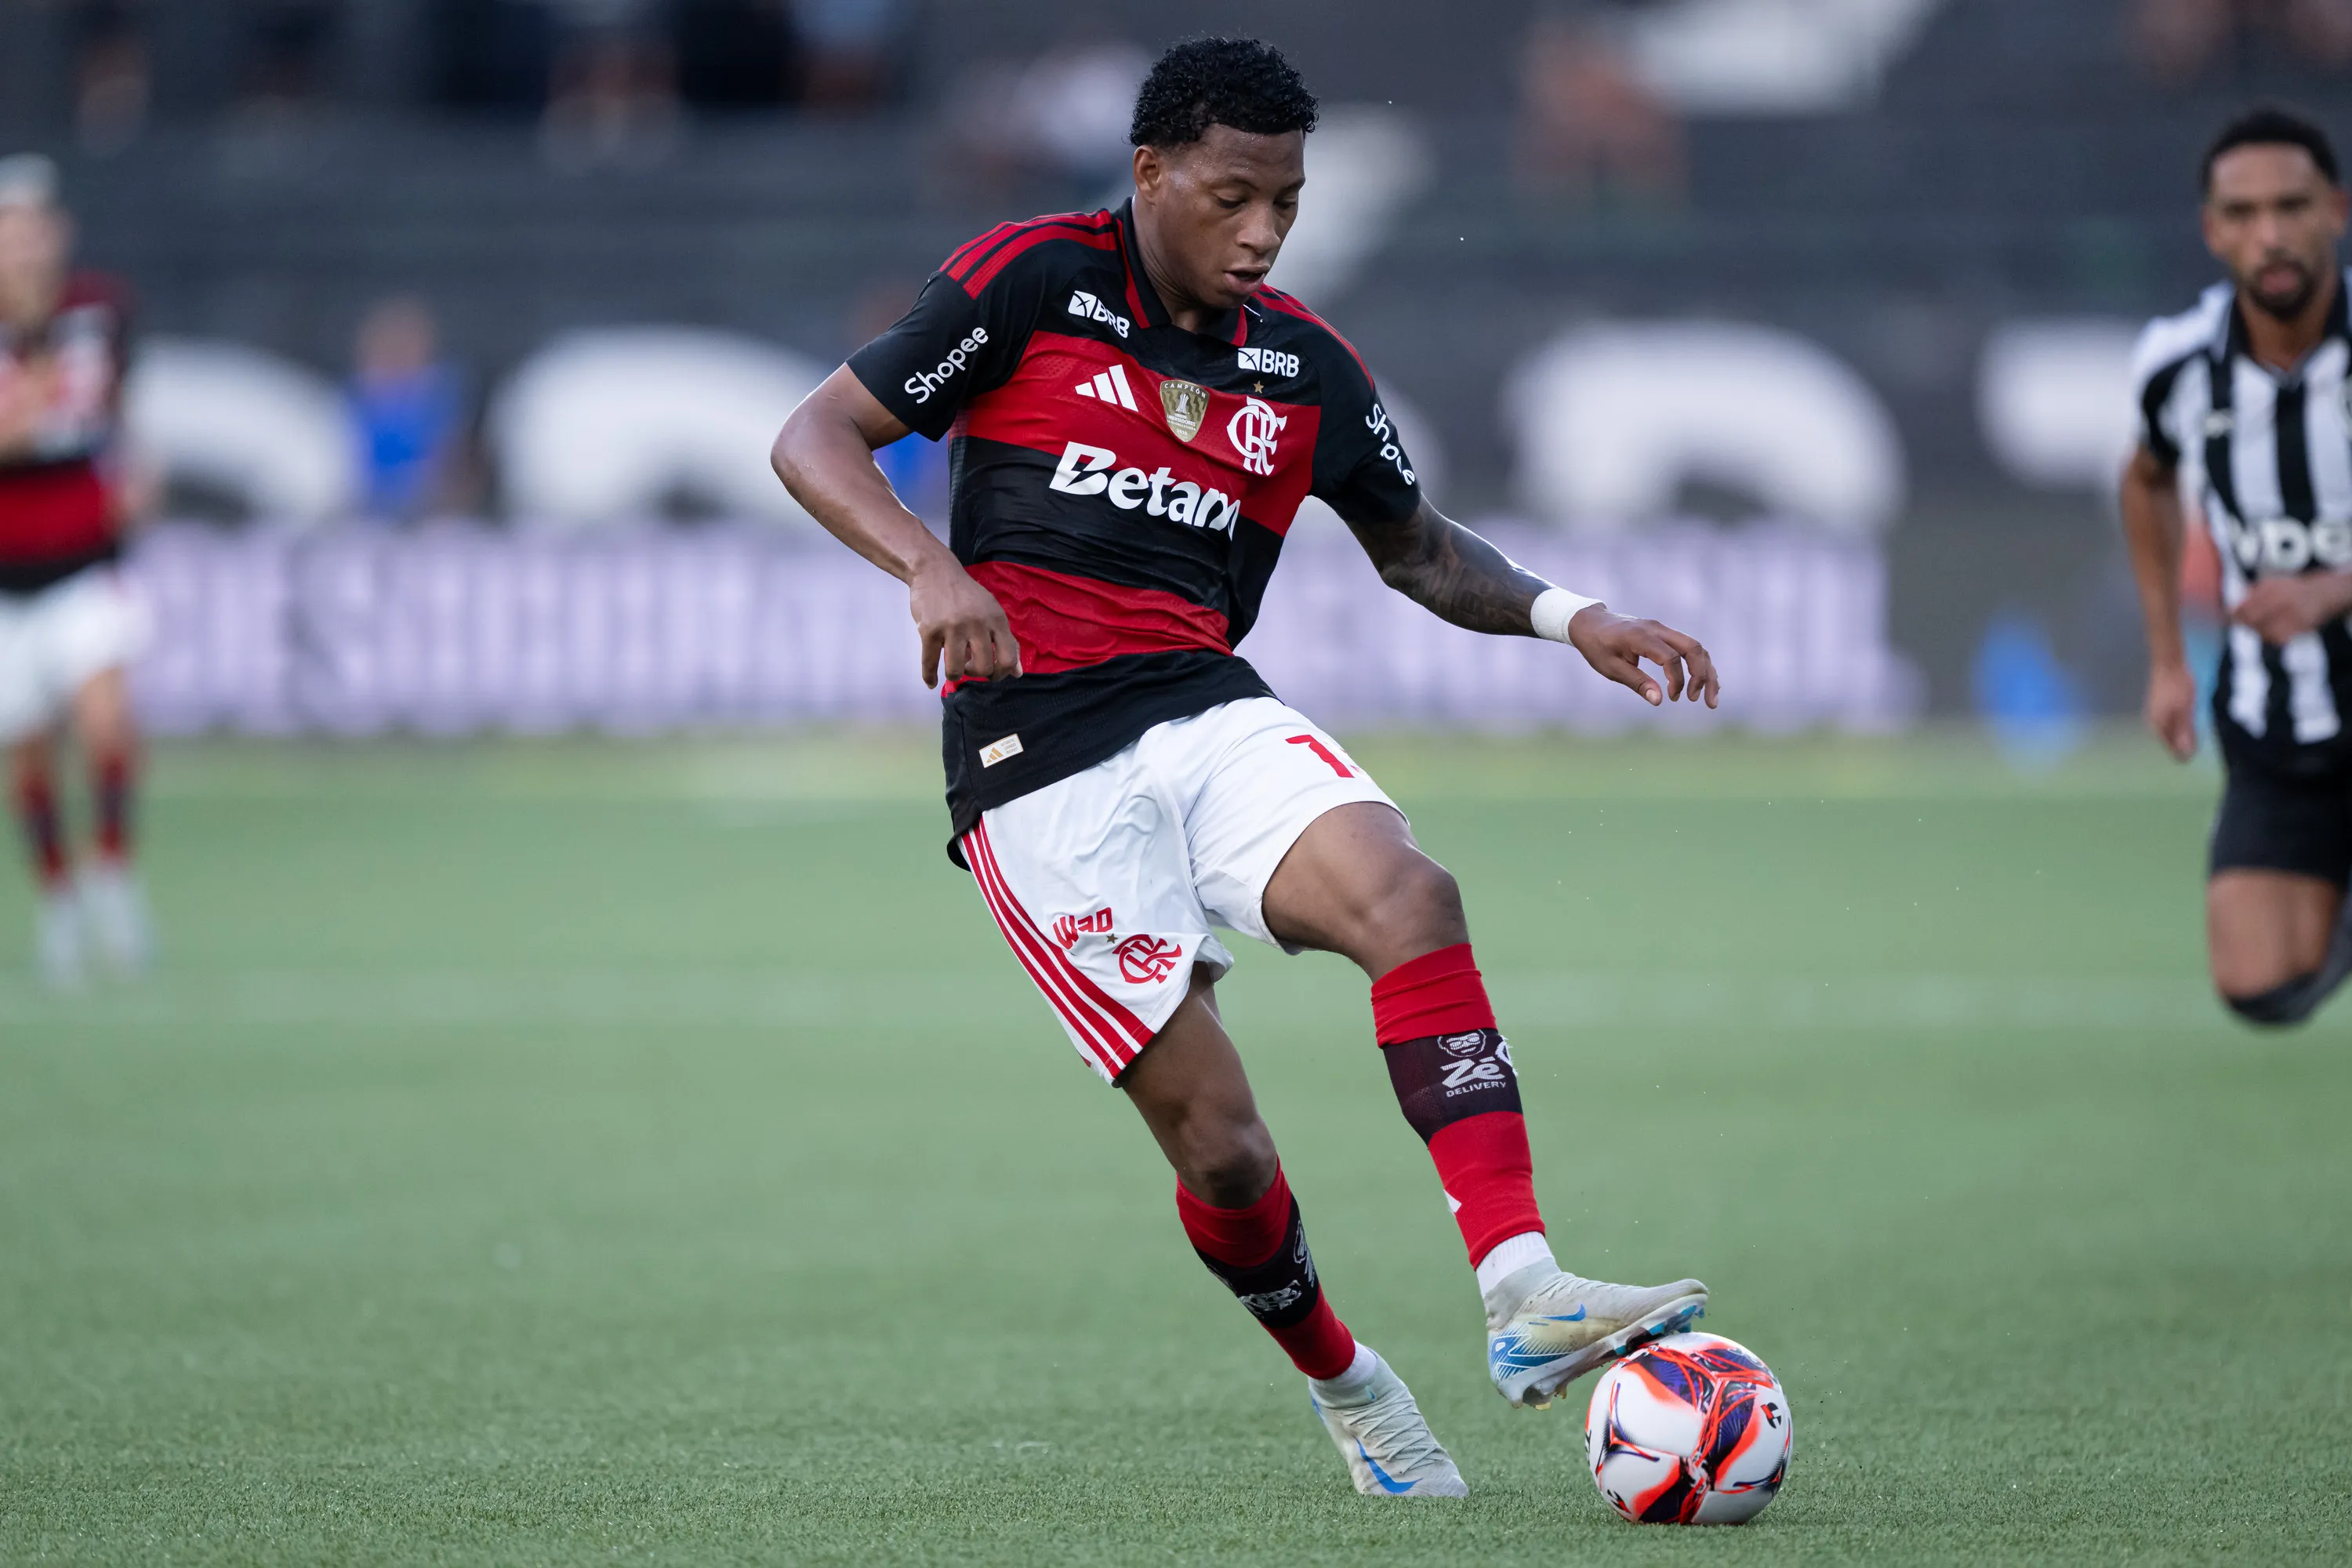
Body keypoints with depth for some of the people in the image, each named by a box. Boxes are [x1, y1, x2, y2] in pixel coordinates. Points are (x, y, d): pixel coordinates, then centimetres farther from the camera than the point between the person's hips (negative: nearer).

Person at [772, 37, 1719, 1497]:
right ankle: (1343, 1385, 19)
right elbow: (818, 437, -1)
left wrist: (1569, 616, 8)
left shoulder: (1305, 365, 11)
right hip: (1038, 760, -4)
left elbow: (1419, 550, 26)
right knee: (1218, 1137, -10)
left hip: (1209, 716, 4)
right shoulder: (1031, 281, -1)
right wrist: (933, 566, -20)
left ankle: (1524, 1295, -36)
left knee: (1408, 895, -28)